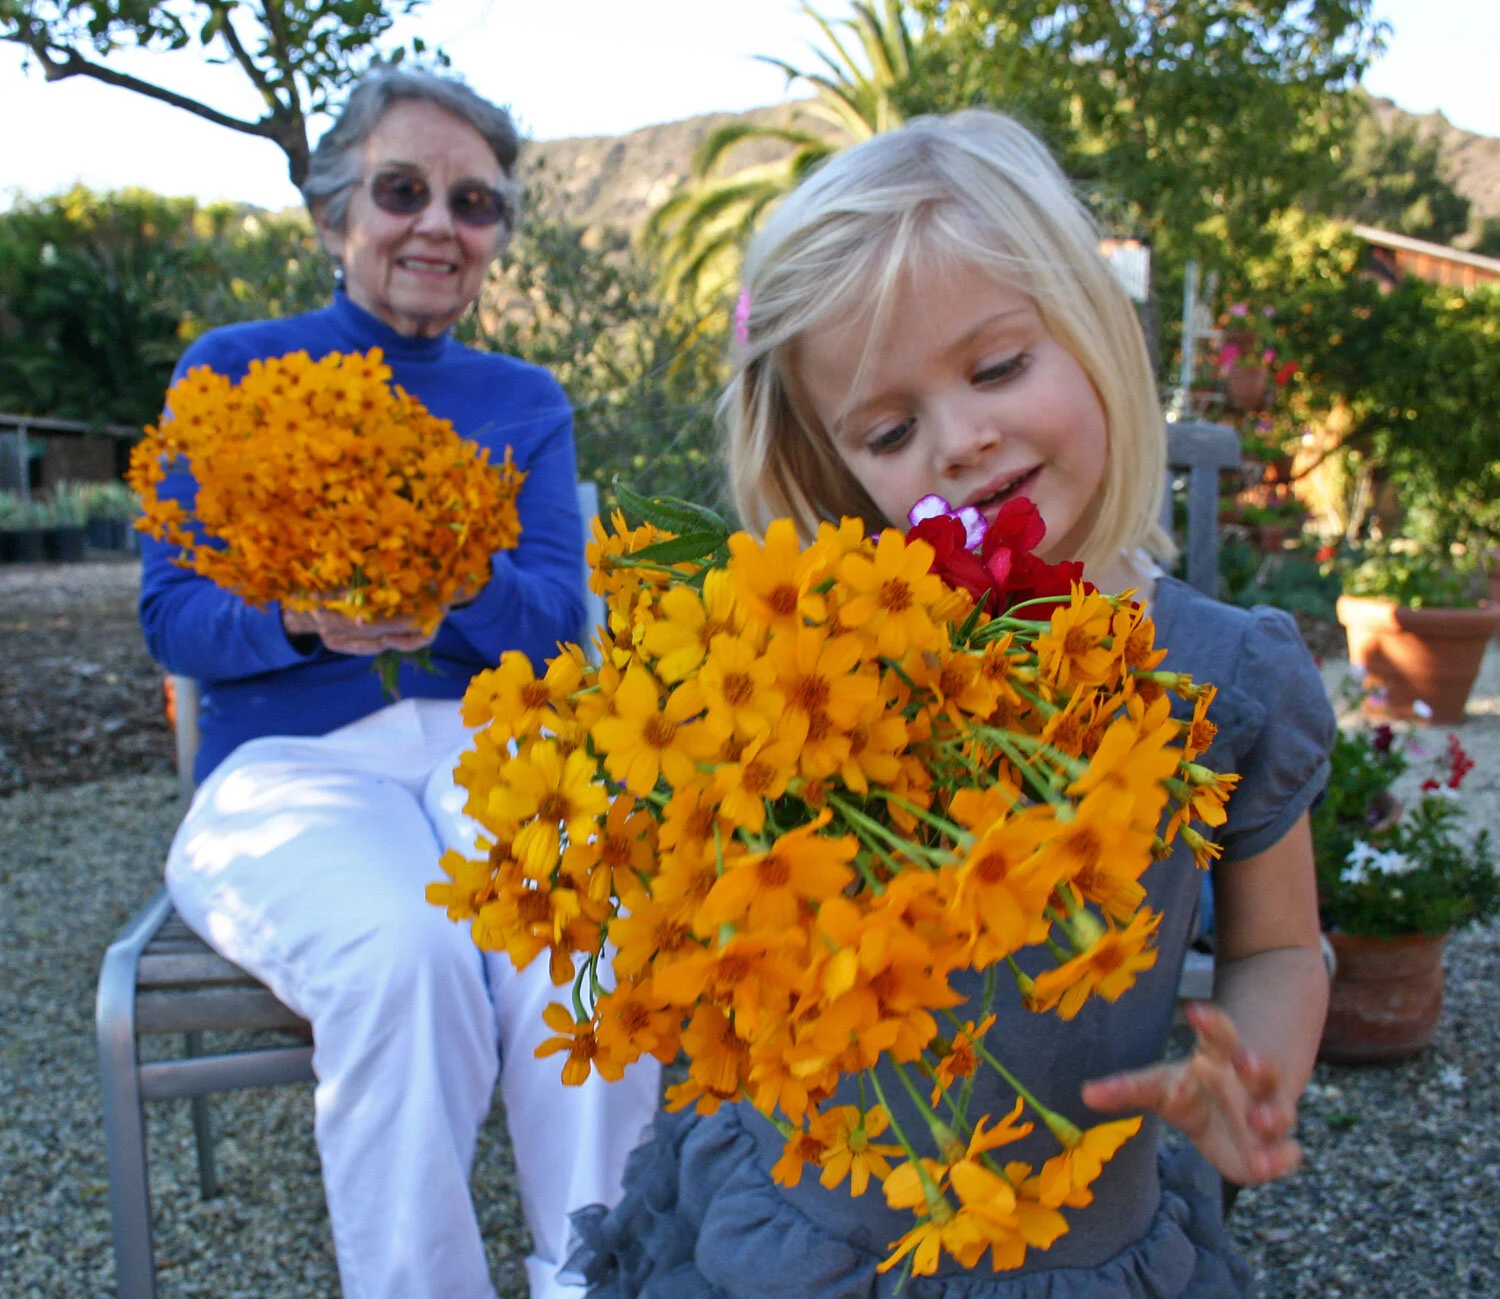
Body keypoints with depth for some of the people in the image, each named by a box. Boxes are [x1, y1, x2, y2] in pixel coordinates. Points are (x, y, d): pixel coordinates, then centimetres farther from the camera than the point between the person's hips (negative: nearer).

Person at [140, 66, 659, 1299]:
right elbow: (171, 612, 2)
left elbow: (556, 612, 0)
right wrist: (300, 616, -21)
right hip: (292, 761, -1)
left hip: (492, 746, 2)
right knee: (403, 949, -32)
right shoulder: (235, 370, 9)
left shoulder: (526, 400, 14)